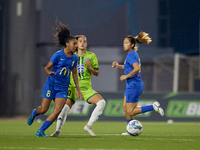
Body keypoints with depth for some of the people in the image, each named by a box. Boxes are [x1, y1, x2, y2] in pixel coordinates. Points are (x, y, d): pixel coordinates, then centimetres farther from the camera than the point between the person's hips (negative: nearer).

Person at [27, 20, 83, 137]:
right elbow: (46, 68, -6)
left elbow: (74, 74, 16)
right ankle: (34, 113, 37)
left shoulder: (74, 58, 5)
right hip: (51, 84, -4)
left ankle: (41, 131, -5)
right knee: (44, 109, -2)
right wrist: (49, 72, -29)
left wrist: (78, 89, 14)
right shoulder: (58, 55, -10)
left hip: (63, 88, 4)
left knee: (58, 110, -13)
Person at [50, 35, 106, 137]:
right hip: (72, 86, 0)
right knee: (65, 107, -20)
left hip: (86, 87, 0)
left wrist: (89, 66, -13)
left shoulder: (91, 56, 5)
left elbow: (96, 73, 4)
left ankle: (89, 126, -9)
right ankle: (58, 130, -10)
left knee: (102, 102, -18)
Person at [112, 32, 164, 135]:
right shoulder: (134, 54, 13)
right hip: (131, 85, 10)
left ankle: (154, 107, -7)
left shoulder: (131, 55, -16)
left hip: (134, 85, -10)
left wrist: (126, 76, -19)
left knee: (130, 112, -6)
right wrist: (119, 66, 16)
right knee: (125, 107, 12)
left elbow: (137, 68, -29)